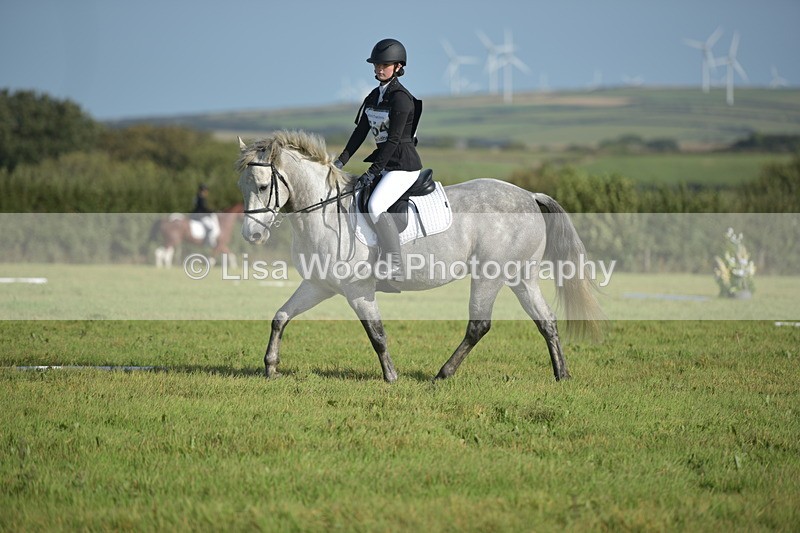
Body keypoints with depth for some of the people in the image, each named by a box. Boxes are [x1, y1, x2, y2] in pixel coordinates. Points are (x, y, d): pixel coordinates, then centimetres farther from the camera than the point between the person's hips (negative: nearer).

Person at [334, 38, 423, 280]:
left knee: (375, 206, -28)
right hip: (385, 163, 10)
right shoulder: (374, 95, 12)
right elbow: (361, 131, 13)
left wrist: (373, 171, -20)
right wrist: (342, 160, 3)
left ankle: (395, 267, -27)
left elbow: (393, 139, -19)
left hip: (404, 164, -10)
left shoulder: (400, 98, -15)